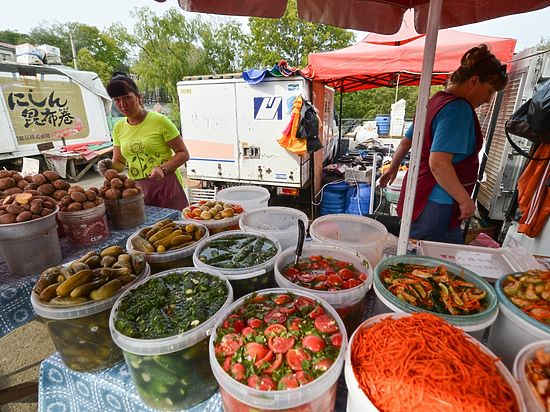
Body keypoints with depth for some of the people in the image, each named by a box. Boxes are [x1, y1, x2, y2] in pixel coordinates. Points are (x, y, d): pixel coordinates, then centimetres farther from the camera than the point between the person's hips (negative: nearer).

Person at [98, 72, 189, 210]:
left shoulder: (159, 120, -6)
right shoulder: (118, 128, 10)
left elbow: (183, 153, -5)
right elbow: (119, 162, 18)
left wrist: (163, 168, -19)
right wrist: (111, 166, -4)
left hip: (166, 186, -4)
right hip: (137, 188, 4)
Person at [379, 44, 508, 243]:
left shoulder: (436, 101, 13)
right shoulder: (458, 108, -15)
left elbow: (405, 142, 22)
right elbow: (438, 164, -25)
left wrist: (393, 169, 36)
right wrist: (465, 200, -14)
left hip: (418, 195, 10)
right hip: (436, 205, -10)